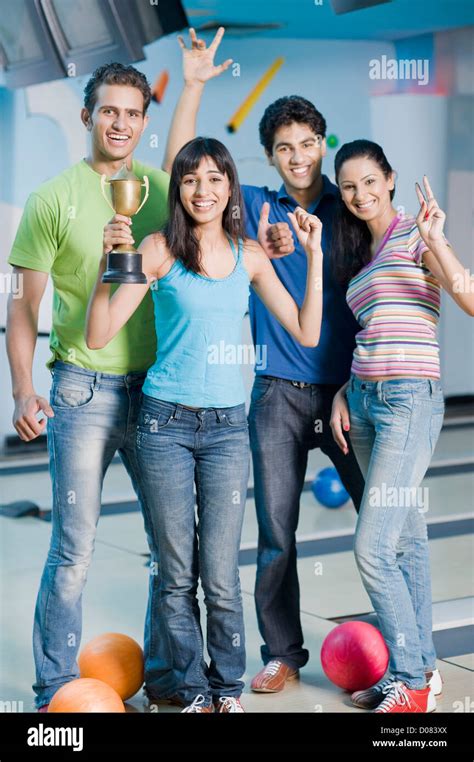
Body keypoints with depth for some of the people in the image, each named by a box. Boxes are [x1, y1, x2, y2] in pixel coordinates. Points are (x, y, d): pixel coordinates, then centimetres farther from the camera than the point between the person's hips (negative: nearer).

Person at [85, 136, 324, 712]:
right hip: (165, 424, -1)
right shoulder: (160, 249, -2)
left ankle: (228, 685, 23)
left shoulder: (249, 255, 7)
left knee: (220, 574, 2)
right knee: (176, 574, 5)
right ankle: (193, 688, 23)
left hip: (227, 425, 2)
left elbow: (306, 333, 5)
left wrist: (314, 254, 3)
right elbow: (98, 336, -6)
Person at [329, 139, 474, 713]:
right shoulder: (356, 252, 18)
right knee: (406, 538, 12)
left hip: (409, 400, -8)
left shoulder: (413, 234, -5)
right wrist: (343, 393, 8)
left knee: (372, 548, -11)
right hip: (363, 399, 8)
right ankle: (419, 666, 20)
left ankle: (411, 681, 1)